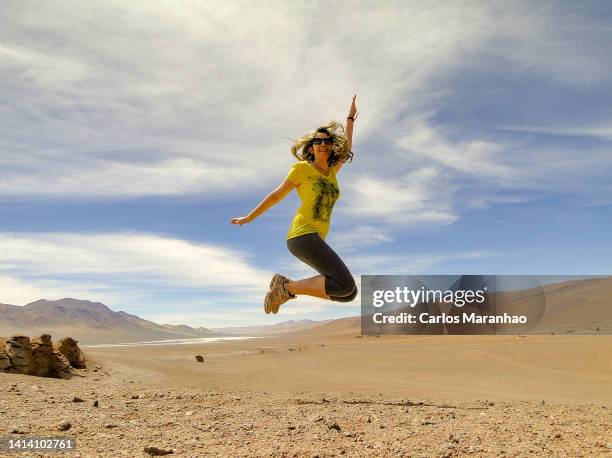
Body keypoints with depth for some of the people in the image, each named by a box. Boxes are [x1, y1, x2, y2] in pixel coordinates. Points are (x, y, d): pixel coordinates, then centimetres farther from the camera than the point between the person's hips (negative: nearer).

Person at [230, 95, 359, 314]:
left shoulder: (331, 171, 18)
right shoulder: (302, 168, 1)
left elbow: (346, 148, 36)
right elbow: (276, 195, 8)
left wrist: (350, 118, 41)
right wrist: (249, 218, 16)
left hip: (315, 239, 8)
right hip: (302, 235, -8)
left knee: (349, 294, 3)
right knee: (345, 285, -22)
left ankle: (285, 286, 5)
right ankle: (286, 287, -11)